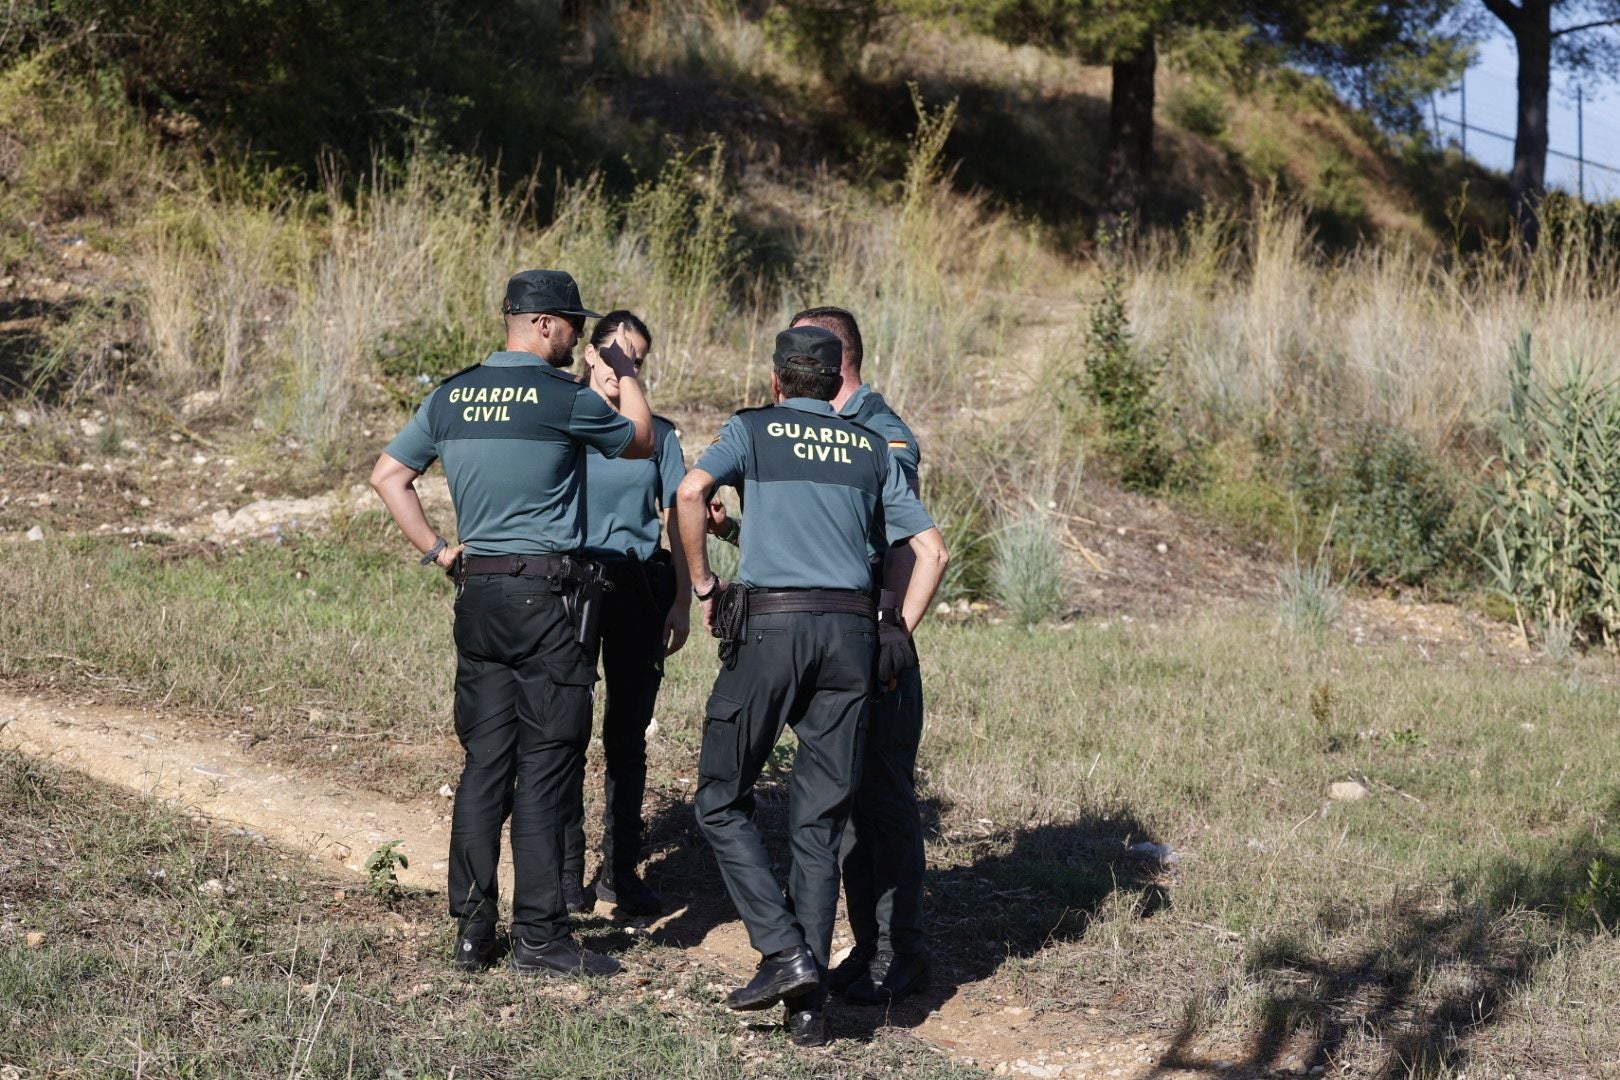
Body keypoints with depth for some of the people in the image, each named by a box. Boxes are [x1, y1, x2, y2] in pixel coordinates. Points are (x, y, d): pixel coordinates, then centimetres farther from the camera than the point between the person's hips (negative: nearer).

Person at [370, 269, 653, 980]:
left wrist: (436, 551, 11)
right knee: (543, 770, -2)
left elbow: (387, 476, 12)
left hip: (477, 594, 6)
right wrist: (625, 372, 19)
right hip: (548, 595, -6)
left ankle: (472, 929, 13)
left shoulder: (450, 396, 8)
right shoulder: (563, 396, -10)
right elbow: (640, 442, 6)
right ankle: (538, 935, 1)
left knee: (483, 766, 10)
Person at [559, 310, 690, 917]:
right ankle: (567, 871, 5)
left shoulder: (657, 433, 10)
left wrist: (682, 602, 3)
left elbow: (677, 520, 10)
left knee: (628, 733, 5)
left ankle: (622, 870, 12)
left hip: (639, 589, 2)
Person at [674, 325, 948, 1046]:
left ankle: (784, 951, -7)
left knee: (721, 802, 8)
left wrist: (703, 585, -2)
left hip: (770, 624, -3)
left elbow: (690, 492, -12)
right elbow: (932, 551, 13)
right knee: (818, 821, 7)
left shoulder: (753, 429, 7)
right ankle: (809, 1003, 4)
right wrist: (898, 634, 16)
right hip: (851, 629, 4)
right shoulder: (872, 451, 18)